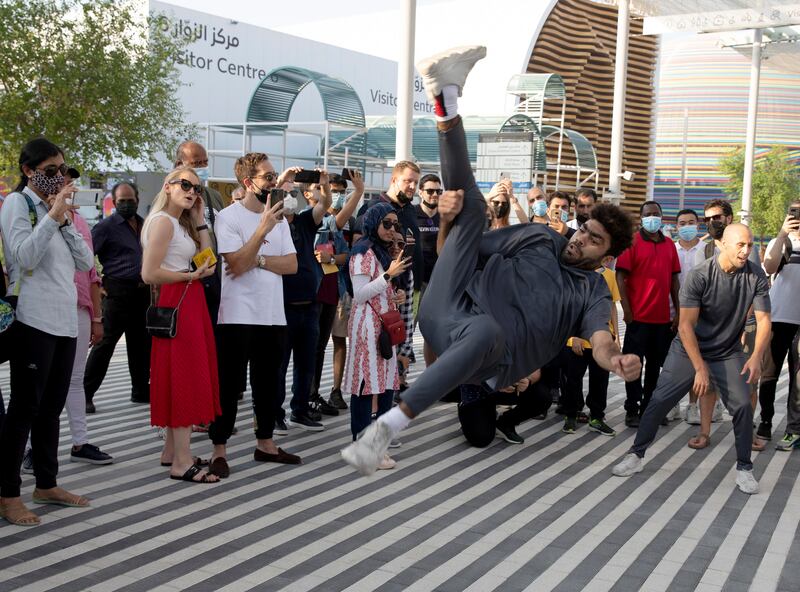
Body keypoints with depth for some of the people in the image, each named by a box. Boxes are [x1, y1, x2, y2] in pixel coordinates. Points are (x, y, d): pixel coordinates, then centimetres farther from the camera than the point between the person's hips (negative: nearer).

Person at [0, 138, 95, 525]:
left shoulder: (57, 207, 18)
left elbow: (86, 262, 9)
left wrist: (64, 220, -1)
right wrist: (54, 214, -17)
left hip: (65, 320, 7)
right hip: (33, 320, -7)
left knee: (52, 407, 12)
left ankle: (46, 484, 22)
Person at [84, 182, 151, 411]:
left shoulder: (143, 225, 14)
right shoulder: (106, 226, -5)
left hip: (142, 292, 6)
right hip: (118, 292, -6)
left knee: (141, 343, 13)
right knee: (105, 342, -7)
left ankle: (141, 390, 24)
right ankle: (86, 393, -2)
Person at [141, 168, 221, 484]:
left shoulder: (181, 224, 19)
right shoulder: (163, 221, -11)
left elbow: (207, 261, 9)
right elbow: (149, 274, -18)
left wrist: (199, 221, 8)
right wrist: (191, 276, -13)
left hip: (190, 303, 10)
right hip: (176, 304, -10)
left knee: (185, 378, 14)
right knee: (185, 378, -10)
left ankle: (172, 450, 22)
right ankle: (181, 462, -7)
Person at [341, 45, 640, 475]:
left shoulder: (593, 293, 14)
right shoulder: (538, 237, 21)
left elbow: (600, 339, -7)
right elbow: (453, 251, 22)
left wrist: (618, 360, -32)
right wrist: (448, 222, -1)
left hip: (486, 348, -3)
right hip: (445, 311, 4)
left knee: (487, 329, -44)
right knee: (471, 203, 3)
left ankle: (387, 428, -41)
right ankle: (446, 104, -15)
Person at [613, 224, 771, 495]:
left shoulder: (755, 276, -12)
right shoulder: (699, 276, -20)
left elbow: (763, 319, -11)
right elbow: (686, 325, -20)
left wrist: (757, 356, -28)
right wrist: (700, 368, -24)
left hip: (729, 353, 2)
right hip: (688, 350, -2)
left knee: (743, 406, -10)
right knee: (659, 401, -4)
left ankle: (744, 468, 8)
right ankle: (635, 455, 11)